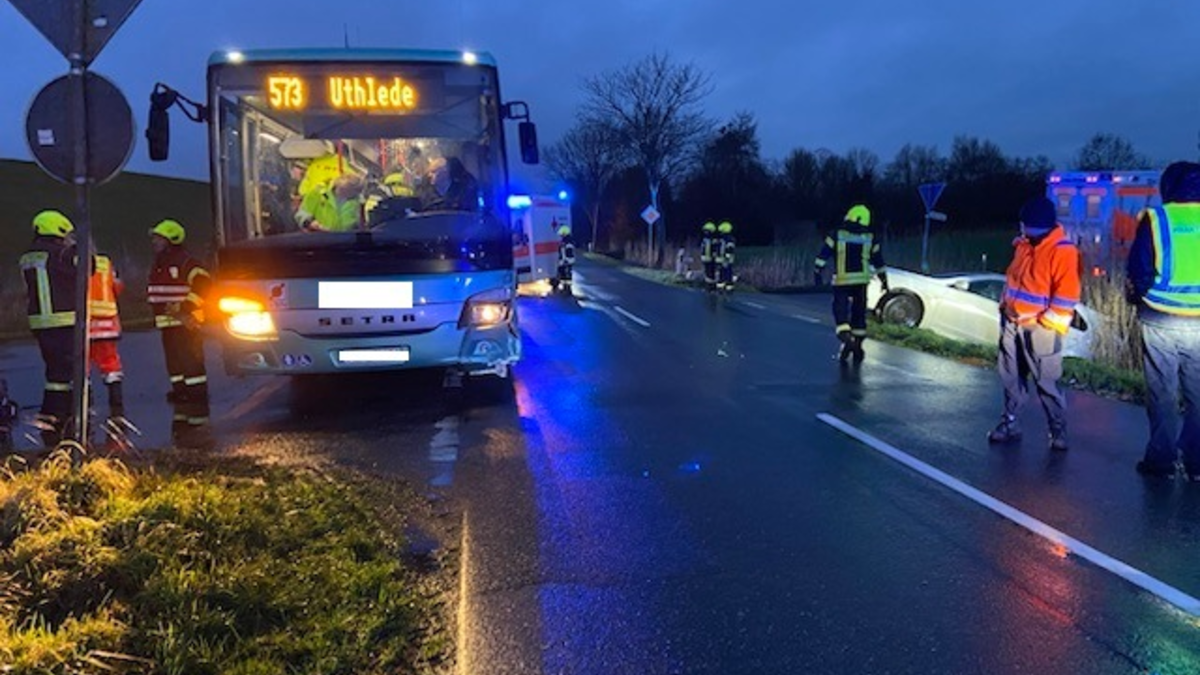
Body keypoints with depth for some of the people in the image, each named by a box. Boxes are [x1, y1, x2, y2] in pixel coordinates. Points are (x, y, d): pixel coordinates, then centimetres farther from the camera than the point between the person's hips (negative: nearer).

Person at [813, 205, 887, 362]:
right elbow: (878, 263, 13)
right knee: (859, 313, 13)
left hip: (841, 281, -2)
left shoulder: (837, 236, -2)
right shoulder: (870, 240, 5)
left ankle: (846, 337, -26)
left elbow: (823, 256, -5)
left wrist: (817, 273, 2)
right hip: (861, 282, 2)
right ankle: (858, 347, 18)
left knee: (841, 310, 0)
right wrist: (884, 280, 24)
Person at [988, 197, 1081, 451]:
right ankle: (1009, 423, 23)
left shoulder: (1063, 251, -15)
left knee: (1046, 382, -3)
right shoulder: (1022, 244, 9)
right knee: (1011, 376, 12)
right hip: (1012, 323, 7)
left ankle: (1058, 431, 9)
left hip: (1040, 328, -7)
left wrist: (1047, 324, -18)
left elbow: (1067, 295, -17)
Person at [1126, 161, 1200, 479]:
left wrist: (1135, 298, 13)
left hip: (1161, 320, -2)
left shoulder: (1155, 219, -6)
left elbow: (1138, 272, -5)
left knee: (1162, 393, 7)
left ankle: (1161, 457, 10)